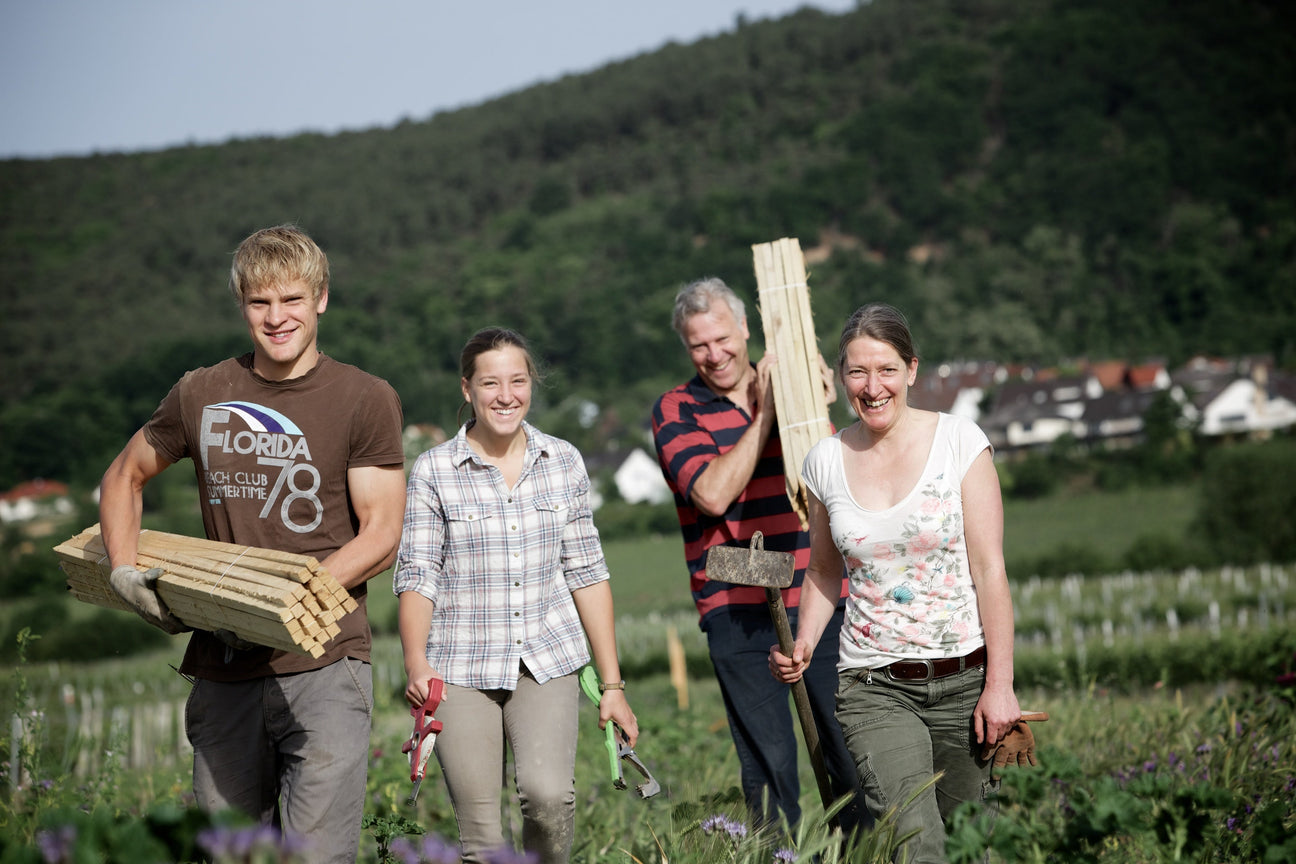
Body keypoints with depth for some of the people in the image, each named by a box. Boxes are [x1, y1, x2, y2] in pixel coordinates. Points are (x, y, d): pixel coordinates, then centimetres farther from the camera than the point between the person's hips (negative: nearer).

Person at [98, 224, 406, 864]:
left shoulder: (365, 399, -1)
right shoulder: (201, 395, 9)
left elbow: (381, 537, -5)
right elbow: (124, 477, 22)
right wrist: (124, 572, 5)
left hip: (323, 670, -4)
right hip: (224, 669, 4)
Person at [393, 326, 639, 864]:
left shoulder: (564, 462, 7)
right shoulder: (433, 472, -1)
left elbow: (586, 573, 9)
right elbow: (417, 577, -2)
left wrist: (612, 684, 7)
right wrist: (416, 663, -20)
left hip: (548, 660, 1)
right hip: (462, 671, -1)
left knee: (547, 793, -24)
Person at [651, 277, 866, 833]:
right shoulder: (675, 411, 3)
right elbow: (714, 494, -14)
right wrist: (764, 412, -12)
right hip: (738, 610, -2)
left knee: (851, 750, 3)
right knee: (767, 765, 0)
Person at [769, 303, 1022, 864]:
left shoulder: (959, 441, -3)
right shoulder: (826, 461, 4)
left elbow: (989, 569, -4)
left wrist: (1000, 684, -8)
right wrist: (802, 647, 0)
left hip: (964, 676, 0)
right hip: (875, 687, 0)